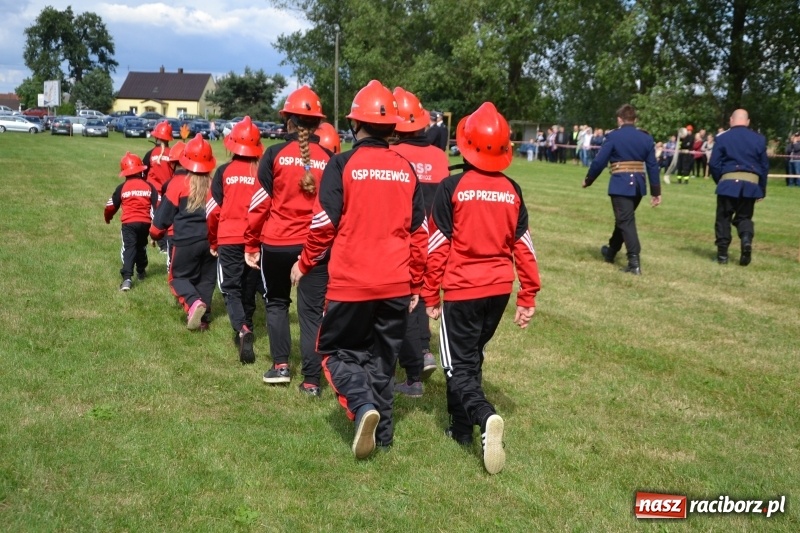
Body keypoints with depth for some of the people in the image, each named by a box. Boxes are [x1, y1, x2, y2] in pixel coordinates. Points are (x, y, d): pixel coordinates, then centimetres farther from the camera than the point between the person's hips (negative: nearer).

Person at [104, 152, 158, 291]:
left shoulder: (122, 188, 1)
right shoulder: (149, 186, 4)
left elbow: (111, 206, 8)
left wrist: (108, 217, 29)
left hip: (129, 223, -2)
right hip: (145, 222, 2)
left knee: (129, 248, -5)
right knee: (141, 247, 24)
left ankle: (127, 278, -21)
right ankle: (141, 272, 39)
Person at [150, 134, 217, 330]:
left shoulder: (179, 183, -8)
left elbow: (165, 212, -2)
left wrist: (156, 233, 16)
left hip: (186, 241, -3)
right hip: (211, 241, 3)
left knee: (179, 277, 12)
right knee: (206, 280, 16)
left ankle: (194, 303, -14)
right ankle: (203, 318, 14)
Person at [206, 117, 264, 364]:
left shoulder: (224, 171, -3)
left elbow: (213, 209, 0)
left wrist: (213, 241, 14)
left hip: (229, 239, -1)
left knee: (231, 289, 2)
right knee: (249, 288, 15)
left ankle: (243, 330, -21)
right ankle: (245, 331, 26)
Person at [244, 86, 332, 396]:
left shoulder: (274, 155, -4)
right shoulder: (328, 159, 0)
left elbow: (260, 204, -3)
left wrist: (251, 245, 5)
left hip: (276, 243, 0)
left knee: (277, 302, 21)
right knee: (312, 310, 6)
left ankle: (280, 365, 19)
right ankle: (311, 380, 5)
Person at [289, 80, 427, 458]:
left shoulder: (342, 165, -8)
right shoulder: (407, 170, 5)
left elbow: (324, 224, -8)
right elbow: (419, 232, 8)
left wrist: (304, 264, 7)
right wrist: (416, 284, 17)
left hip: (351, 282, -4)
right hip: (396, 284, 4)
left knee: (337, 351, 11)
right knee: (382, 357, 16)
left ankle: (362, 406, -12)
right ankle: (381, 431, 19)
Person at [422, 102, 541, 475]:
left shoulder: (452, 188, -12)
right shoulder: (512, 190, 1)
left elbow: (437, 247, -10)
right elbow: (523, 247, 4)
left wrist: (430, 296, 0)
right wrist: (528, 297, 10)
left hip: (462, 290, -5)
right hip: (499, 289, 5)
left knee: (459, 365, 4)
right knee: (472, 357, 21)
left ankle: (485, 416, -21)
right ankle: (461, 429, 26)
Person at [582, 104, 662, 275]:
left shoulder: (613, 136, -6)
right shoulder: (646, 138, 7)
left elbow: (599, 161, -7)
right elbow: (653, 166, 6)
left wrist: (588, 180, 8)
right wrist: (656, 191, 9)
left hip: (621, 185, -5)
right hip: (638, 185, 5)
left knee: (626, 221, -4)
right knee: (624, 218, 22)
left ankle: (634, 263, -12)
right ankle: (611, 252, 39)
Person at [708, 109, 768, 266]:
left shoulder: (722, 138, 0)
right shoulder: (759, 139, 7)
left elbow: (714, 164, -1)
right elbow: (765, 166, 10)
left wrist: (719, 182, 15)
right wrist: (762, 190, 17)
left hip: (729, 182, -2)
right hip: (751, 183, 2)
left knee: (723, 218, 8)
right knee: (744, 217, 14)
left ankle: (722, 253, 6)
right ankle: (747, 239, -15)